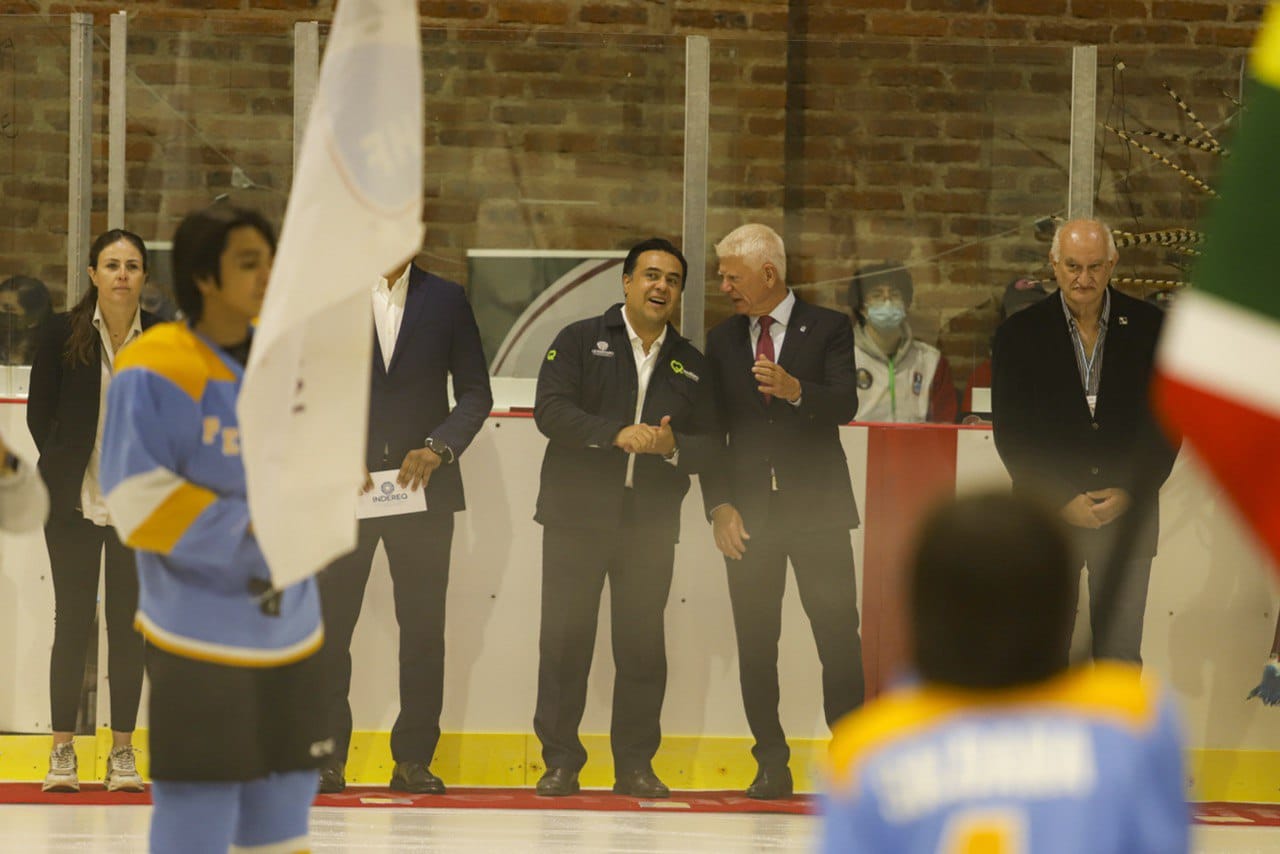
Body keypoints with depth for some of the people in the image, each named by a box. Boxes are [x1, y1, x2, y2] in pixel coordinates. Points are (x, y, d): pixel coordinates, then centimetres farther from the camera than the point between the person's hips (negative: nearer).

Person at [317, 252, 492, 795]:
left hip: (422, 482, 1)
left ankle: (413, 759, 5)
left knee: (423, 626, 0)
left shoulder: (446, 301, 8)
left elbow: (475, 393, 7)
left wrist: (438, 447, -8)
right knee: (330, 623, -2)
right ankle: (326, 755, 4)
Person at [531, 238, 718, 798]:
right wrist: (618, 433, -20)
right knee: (565, 640, -2)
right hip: (579, 515, -2)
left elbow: (708, 445, 10)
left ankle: (635, 764, 9)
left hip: (650, 521, 2)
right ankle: (560, 761, 5)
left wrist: (673, 446, -12)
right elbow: (550, 410, -9)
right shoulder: (580, 341, 4)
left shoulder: (691, 365, 14)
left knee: (643, 645, 1)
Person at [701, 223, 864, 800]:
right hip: (749, 513, 3)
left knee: (838, 637, -7)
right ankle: (771, 765, 8)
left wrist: (795, 390, -31)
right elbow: (711, 430, 9)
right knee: (755, 644, 2)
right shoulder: (721, 342, 12)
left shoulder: (827, 330, 2)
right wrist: (720, 506, -2)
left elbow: (844, 405, -11)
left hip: (817, 509, -3)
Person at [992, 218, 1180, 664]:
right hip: (1048, 510, 0)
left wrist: (1129, 493, -7)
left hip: (1127, 509, 0)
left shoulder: (1148, 327, 3)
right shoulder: (1019, 334, 2)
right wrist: (1063, 500, -9)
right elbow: (1011, 432, 0)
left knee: (1120, 651, -1)